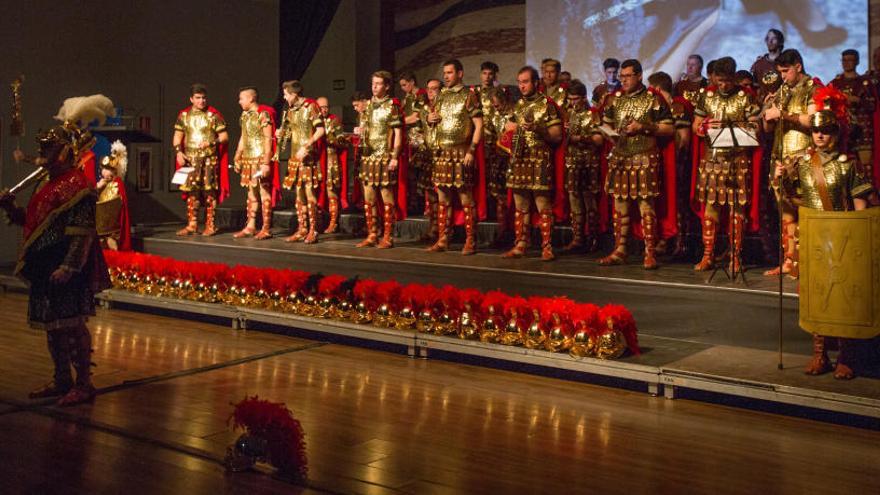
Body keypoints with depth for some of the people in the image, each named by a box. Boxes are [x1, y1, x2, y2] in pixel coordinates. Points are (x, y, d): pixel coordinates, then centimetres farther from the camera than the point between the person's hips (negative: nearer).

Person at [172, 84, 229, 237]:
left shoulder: (214, 115, 1)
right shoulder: (184, 115, 10)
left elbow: (224, 137, -1)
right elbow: (177, 136, 12)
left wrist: (212, 143, -18)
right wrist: (178, 152, -4)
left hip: (209, 158, -3)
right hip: (190, 158, 3)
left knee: (209, 190, -4)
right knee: (191, 191, 2)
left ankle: (210, 225, 2)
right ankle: (192, 224, 9)